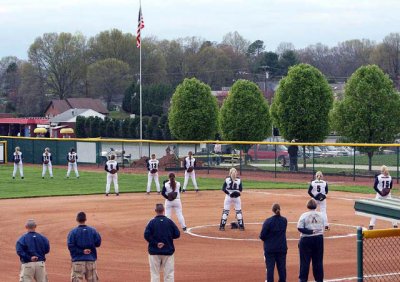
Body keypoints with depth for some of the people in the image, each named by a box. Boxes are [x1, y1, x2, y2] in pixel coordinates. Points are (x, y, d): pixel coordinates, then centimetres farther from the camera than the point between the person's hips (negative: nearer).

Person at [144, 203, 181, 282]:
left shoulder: (152, 222, -7)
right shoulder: (169, 222, -3)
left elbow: (146, 235, -16)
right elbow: (177, 234, -1)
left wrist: (155, 243, -10)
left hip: (154, 251, -1)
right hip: (168, 251, 1)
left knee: (155, 274, 6)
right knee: (169, 274, 7)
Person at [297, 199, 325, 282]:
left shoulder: (304, 215, -11)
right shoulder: (321, 215, 2)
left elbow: (300, 228, -18)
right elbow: (323, 227, 6)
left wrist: (310, 231, -16)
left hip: (306, 240, -4)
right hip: (319, 239, 4)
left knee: (305, 260, 3)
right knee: (318, 260, 11)